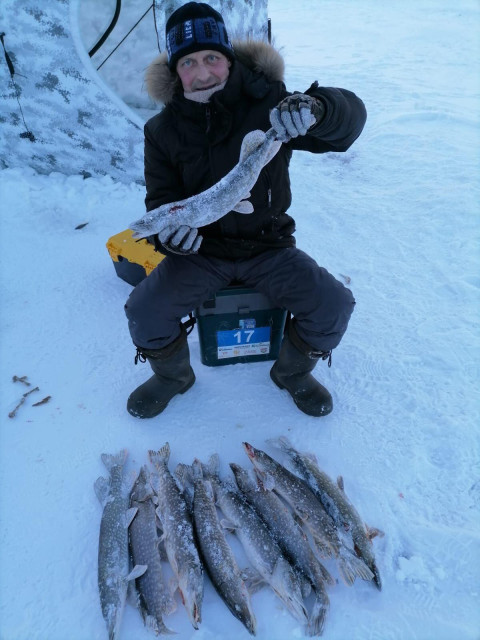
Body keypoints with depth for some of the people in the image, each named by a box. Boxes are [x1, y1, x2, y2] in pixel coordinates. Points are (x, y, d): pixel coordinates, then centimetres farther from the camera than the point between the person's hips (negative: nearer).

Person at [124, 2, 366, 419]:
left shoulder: (270, 104, -7)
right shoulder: (164, 128, 0)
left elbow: (351, 115, -13)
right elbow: (161, 194, 2)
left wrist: (315, 108, -38)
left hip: (268, 247, 0)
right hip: (200, 251, 1)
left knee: (334, 306, -16)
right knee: (143, 312, -18)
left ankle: (292, 372, 16)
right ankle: (173, 376, 17)